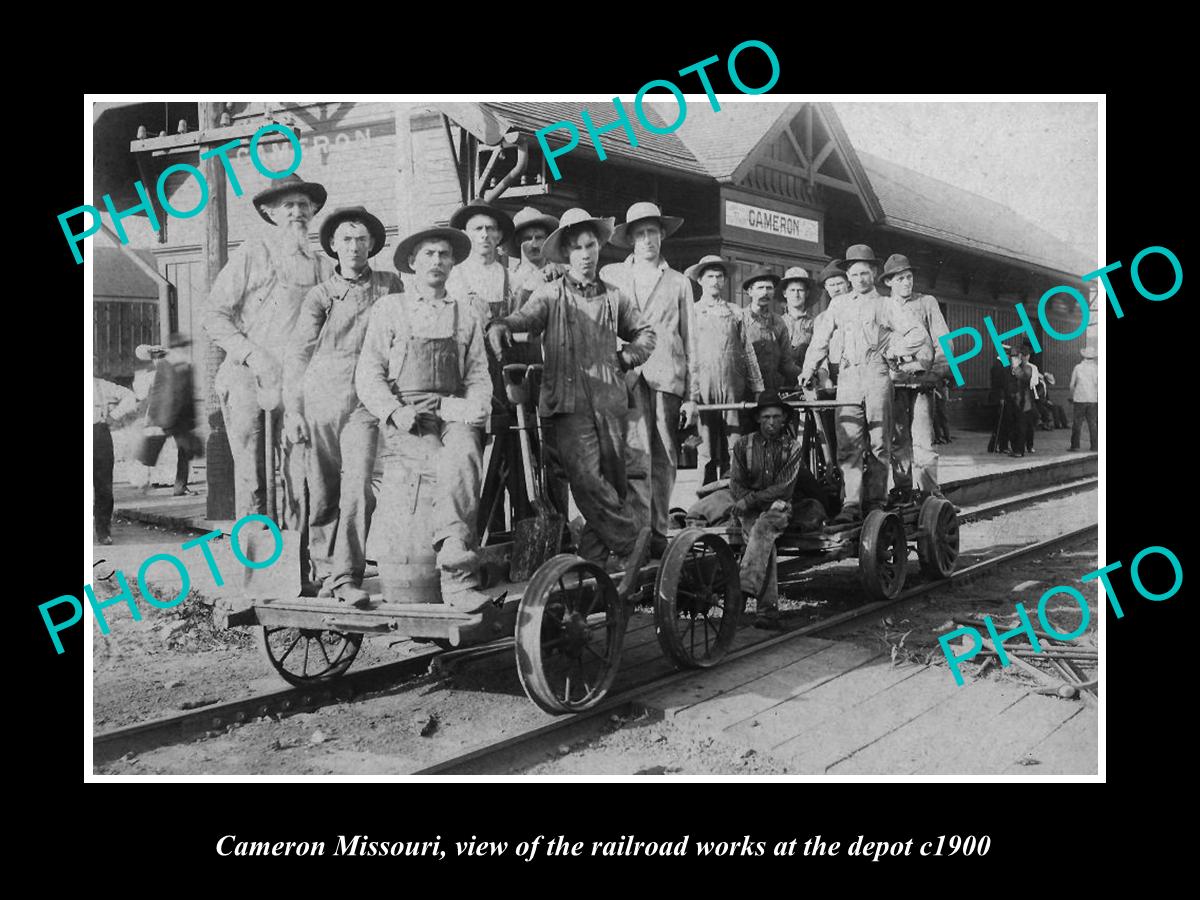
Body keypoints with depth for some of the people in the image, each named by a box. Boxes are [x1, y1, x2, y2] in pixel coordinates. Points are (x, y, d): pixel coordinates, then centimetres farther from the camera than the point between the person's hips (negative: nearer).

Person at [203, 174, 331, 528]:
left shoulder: (321, 267, 13)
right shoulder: (250, 255, 4)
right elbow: (215, 316, 2)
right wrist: (251, 353, -9)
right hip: (248, 377, -2)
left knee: (300, 471, -3)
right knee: (250, 472, -4)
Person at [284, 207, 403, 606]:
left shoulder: (390, 286, 9)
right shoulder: (320, 295, 6)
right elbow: (296, 355, 5)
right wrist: (293, 411, -3)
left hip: (364, 404, 0)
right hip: (319, 400, 0)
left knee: (357, 488, -12)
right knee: (321, 494, 4)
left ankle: (347, 577, -10)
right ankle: (324, 571, 17)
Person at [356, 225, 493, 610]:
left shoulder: (466, 311, 22)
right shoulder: (389, 307, 14)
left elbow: (479, 374, 18)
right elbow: (368, 373, 7)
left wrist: (474, 409, -4)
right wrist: (396, 412, -11)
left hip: (454, 413, 2)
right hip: (405, 416, -2)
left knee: (463, 457, -34)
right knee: (449, 467, -31)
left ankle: (453, 560, -37)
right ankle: (460, 577, -31)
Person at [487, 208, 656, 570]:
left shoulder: (613, 297, 15)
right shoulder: (551, 295, 5)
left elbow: (644, 332, 28)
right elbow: (525, 316, -13)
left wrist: (627, 357, 10)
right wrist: (500, 325, -35)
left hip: (611, 401, 4)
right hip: (570, 403, -4)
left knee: (613, 482, 5)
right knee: (587, 480, -16)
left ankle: (594, 557, 17)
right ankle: (629, 546, -4)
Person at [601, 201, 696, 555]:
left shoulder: (679, 282, 17)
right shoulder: (610, 275, 15)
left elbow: (689, 341, 14)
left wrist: (691, 395, 7)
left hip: (668, 378, 2)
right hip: (626, 377, -2)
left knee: (665, 460, 1)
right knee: (635, 459, -12)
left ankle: (658, 535, 10)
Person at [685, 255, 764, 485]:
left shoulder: (735, 314, 15)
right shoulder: (691, 313, 8)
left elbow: (748, 353, 13)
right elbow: (686, 356, 3)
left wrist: (757, 389, 7)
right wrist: (690, 393, -6)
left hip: (733, 389, 2)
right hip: (703, 389, -2)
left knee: (733, 448, -1)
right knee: (706, 449, -2)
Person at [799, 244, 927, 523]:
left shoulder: (884, 305, 10)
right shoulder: (839, 304, 18)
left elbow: (914, 331, 7)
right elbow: (820, 339, 20)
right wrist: (808, 369, 17)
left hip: (876, 374, -2)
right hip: (847, 376, 2)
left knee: (878, 441, -2)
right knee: (848, 442, -7)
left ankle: (875, 501, 4)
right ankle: (852, 503, -10)